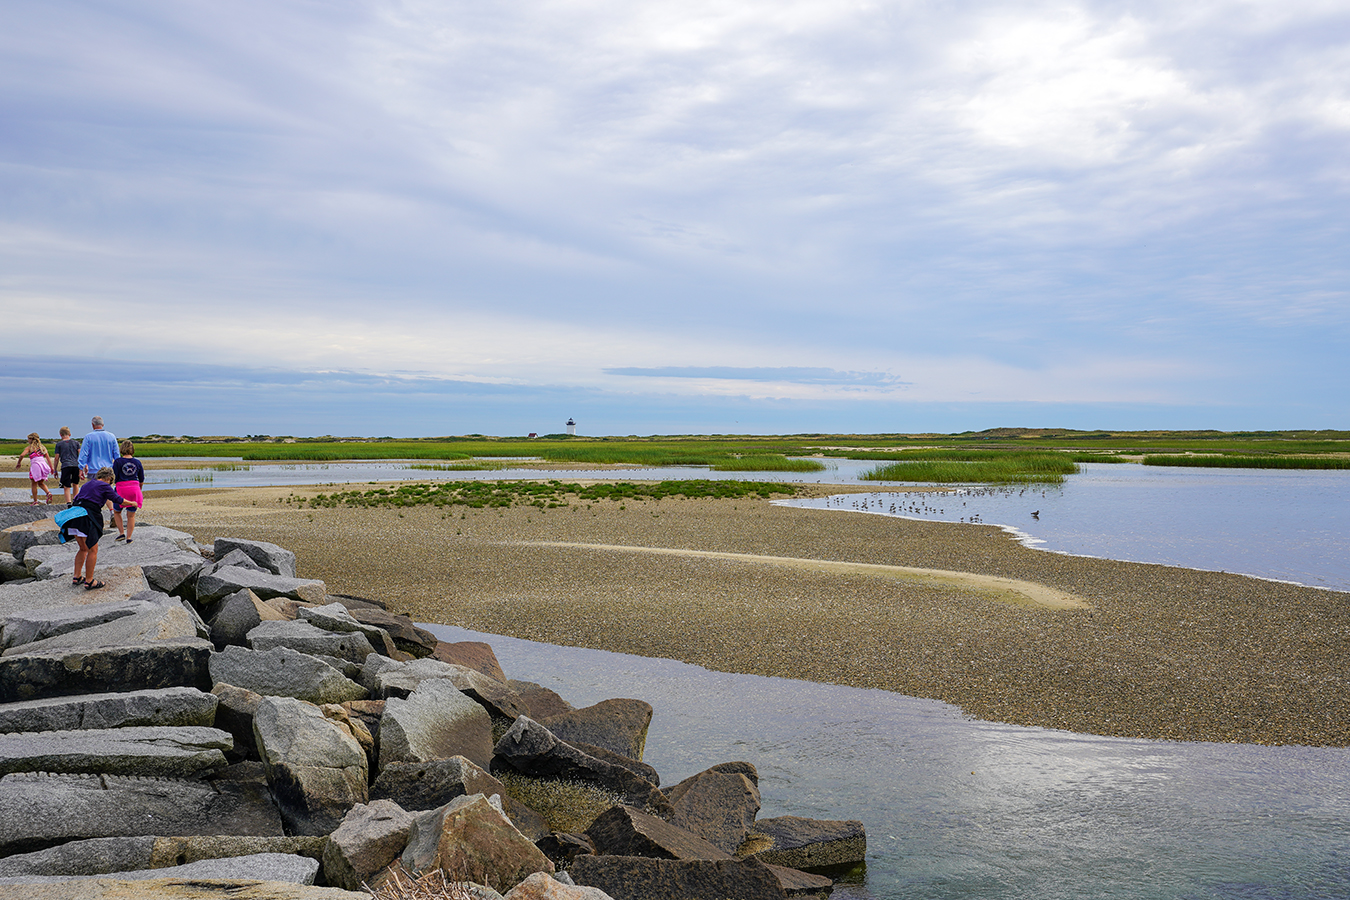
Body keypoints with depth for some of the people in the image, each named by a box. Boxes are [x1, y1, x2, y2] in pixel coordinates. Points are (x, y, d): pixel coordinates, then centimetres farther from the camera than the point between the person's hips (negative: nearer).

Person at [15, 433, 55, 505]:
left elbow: (22, 455, -12)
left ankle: (35, 501, 8)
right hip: (44, 465, 5)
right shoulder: (42, 447, 18)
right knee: (41, 483, 20)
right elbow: (48, 458, 14)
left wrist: (18, 463, 4)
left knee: (34, 484, 8)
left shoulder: (29, 448, 4)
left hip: (35, 465, -5)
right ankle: (48, 493, -8)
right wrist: (51, 468, 15)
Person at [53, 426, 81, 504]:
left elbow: (57, 458, 7)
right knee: (75, 484, 22)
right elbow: (80, 455, 7)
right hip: (76, 465, 3)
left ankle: (68, 503, -19)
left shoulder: (59, 444, 7)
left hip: (65, 466, -3)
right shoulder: (76, 442, 13)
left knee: (66, 487, -4)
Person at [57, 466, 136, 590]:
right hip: (87, 518, -8)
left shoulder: (87, 485, 23)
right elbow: (118, 500, 7)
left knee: (83, 549, 21)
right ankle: (89, 581, 4)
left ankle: (76, 577, 22)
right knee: (93, 550, 1)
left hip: (74, 514, 8)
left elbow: (76, 498, 30)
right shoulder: (105, 486, 2)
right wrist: (132, 503, 22)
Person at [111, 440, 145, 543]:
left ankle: (121, 533, 12)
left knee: (117, 512, 20)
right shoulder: (137, 462, 3)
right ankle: (129, 537, 8)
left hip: (121, 489, -2)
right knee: (131, 515, 9)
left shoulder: (118, 462, -6)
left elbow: (114, 477, -9)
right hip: (134, 489, 2)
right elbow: (141, 481, 9)